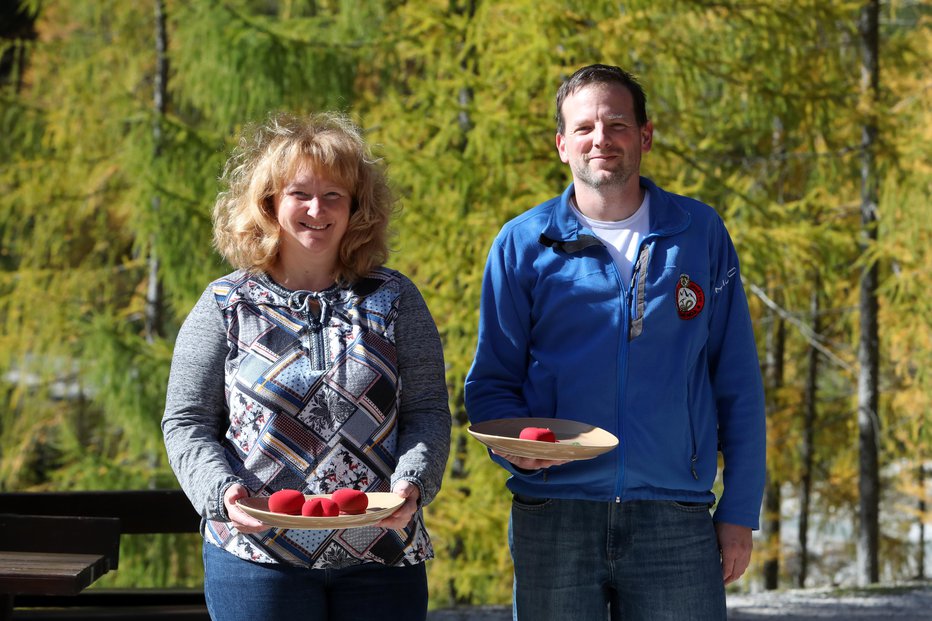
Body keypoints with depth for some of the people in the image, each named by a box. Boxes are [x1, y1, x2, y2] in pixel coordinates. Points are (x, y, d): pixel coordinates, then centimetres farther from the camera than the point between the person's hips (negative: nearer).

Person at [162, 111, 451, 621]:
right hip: (256, 556, -1)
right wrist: (221, 492, -15)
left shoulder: (394, 301, 7)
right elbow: (188, 423, 3)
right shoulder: (226, 305, 4)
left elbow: (428, 412, 4)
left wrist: (411, 484, -15)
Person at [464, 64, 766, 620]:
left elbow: (737, 383, 8)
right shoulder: (524, 244, 6)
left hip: (675, 524, 0)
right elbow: (492, 381, 9)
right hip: (553, 517, 0)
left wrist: (740, 511, 3)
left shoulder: (700, 233, 7)